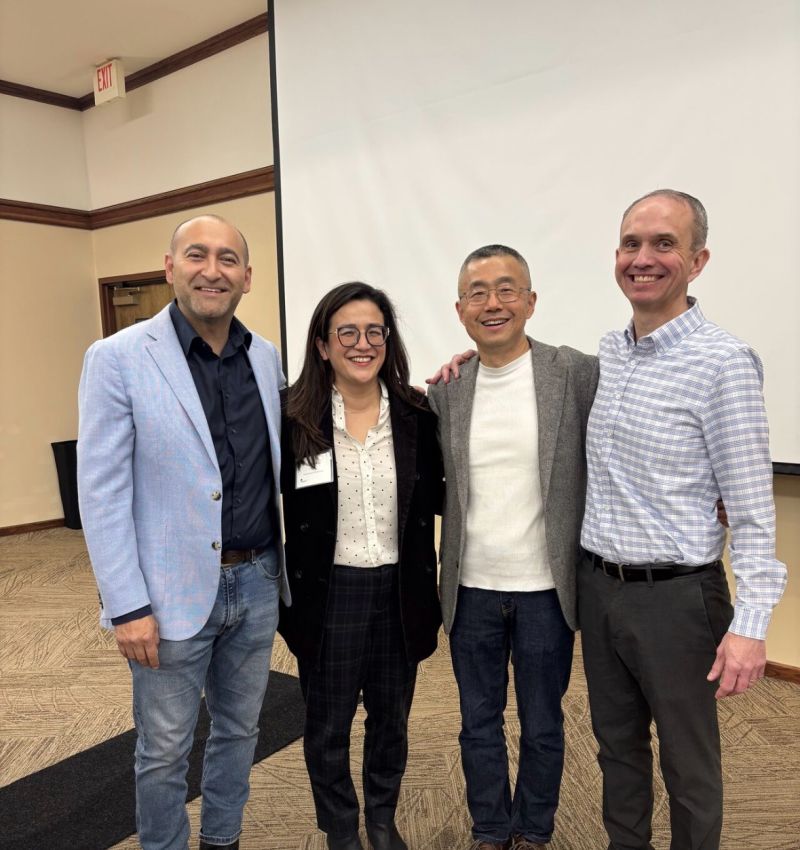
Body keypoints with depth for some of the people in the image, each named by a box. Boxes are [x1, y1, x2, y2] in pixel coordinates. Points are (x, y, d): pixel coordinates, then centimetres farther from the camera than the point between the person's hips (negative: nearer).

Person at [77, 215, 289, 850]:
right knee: (165, 749, 13)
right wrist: (128, 606, -13)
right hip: (174, 592, -4)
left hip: (257, 582, 5)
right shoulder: (118, 358, -11)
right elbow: (102, 493, -12)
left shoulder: (267, 358, 3)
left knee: (240, 729, 21)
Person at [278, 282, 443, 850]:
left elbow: (437, 500, 5)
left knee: (392, 719, 21)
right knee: (328, 726, 16)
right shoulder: (293, 419, -11)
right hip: (327, 593, -2)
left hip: (399, 591, 2)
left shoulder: (416, 416, -5)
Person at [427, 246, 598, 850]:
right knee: (479, 723, 18)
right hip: (471, 590, 2)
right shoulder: (444, 390, 1)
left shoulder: (579, 374, -9)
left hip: (546, 589, -2)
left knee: (542, 725, 17)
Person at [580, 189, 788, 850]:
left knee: (688, 764, 13)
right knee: (617, 744, 22)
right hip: (598, 586, 6)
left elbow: (752, 508, -13)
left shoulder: (724, 363, -14)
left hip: (676, 596, -6)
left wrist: (750, 623, -16)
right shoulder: (607, 352, 4)